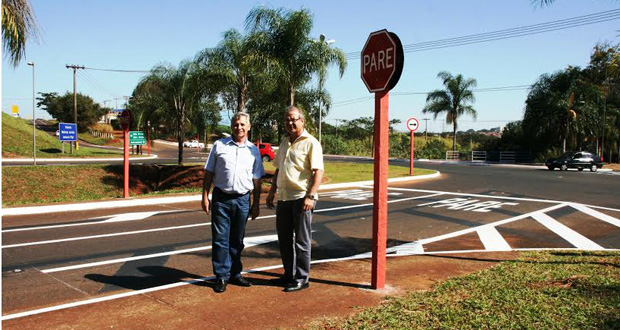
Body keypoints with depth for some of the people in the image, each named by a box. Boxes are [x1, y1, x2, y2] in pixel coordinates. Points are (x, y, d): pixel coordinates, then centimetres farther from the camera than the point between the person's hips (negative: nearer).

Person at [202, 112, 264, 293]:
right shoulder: (219, 145, 4)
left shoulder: (253, 150, 9)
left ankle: (235, 274, 25)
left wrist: (256, 204, 9)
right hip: (221, 198, -2)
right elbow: (209, 173, 5)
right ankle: (222, 276, 11)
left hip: (243, 199, 2)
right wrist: (205, 197, -1)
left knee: (237, 241, 12)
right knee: (220, 240, 1)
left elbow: (256, 180, 11)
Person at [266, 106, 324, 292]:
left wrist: (310, 196, -23)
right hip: (284, 198, 8)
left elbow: (318, 171, -15)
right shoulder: (284, 144, 16)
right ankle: (289, 274, 29)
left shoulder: (311, 143, -8)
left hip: (301, 198, -8)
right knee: (284, 238, 14)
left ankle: (302, 279, 11)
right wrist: (272, 192, 19)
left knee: (302, 241, 1)